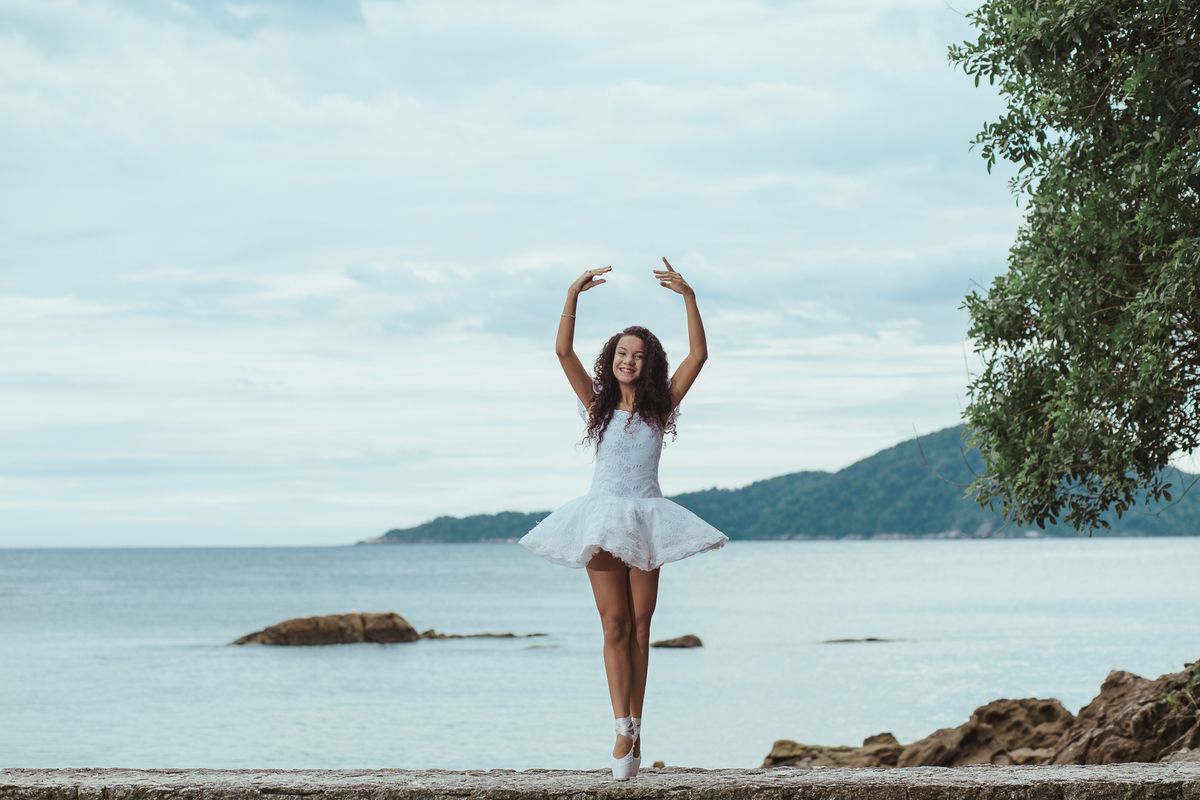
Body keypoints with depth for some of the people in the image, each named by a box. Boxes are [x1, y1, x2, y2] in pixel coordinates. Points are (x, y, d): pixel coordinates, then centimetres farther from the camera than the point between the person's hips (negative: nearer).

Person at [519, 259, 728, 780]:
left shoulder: (660, 405, 4)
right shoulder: (598, 404, 4)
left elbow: (698, 355, -5)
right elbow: (563, 352, -6)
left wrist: (688, 297, -10)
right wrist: (573, 297, -13)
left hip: (646, 518, 1)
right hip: (602, 516, -1)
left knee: (639, 626, 4)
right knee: (615, 624, -7)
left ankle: (635, 730, 8)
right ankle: (623, 728, -14)